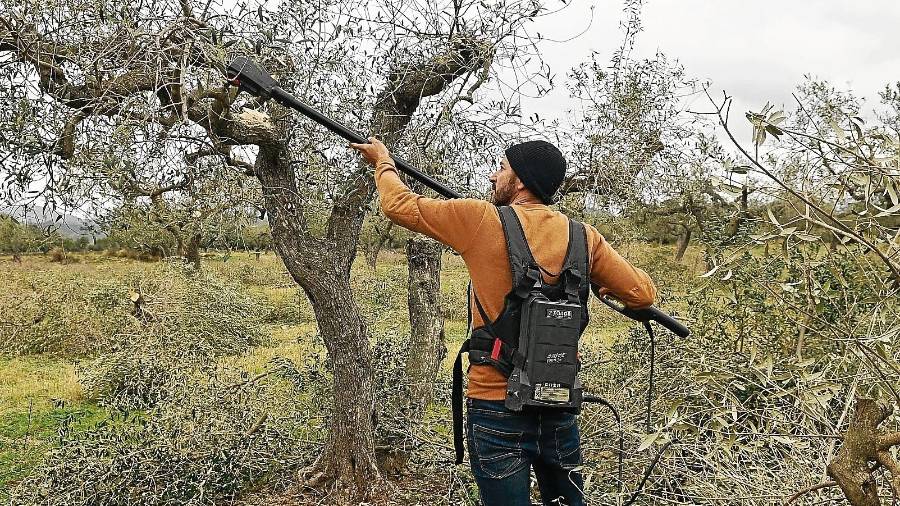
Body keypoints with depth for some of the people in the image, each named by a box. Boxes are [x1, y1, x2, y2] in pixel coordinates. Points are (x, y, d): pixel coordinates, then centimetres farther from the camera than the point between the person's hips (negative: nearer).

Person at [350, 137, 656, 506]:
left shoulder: (481, 221, -10)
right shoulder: (584, 238, 0)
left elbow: (399, 205, -1)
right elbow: (643, 293, 5)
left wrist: (384, 162, 17)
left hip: (496, 406, -4)